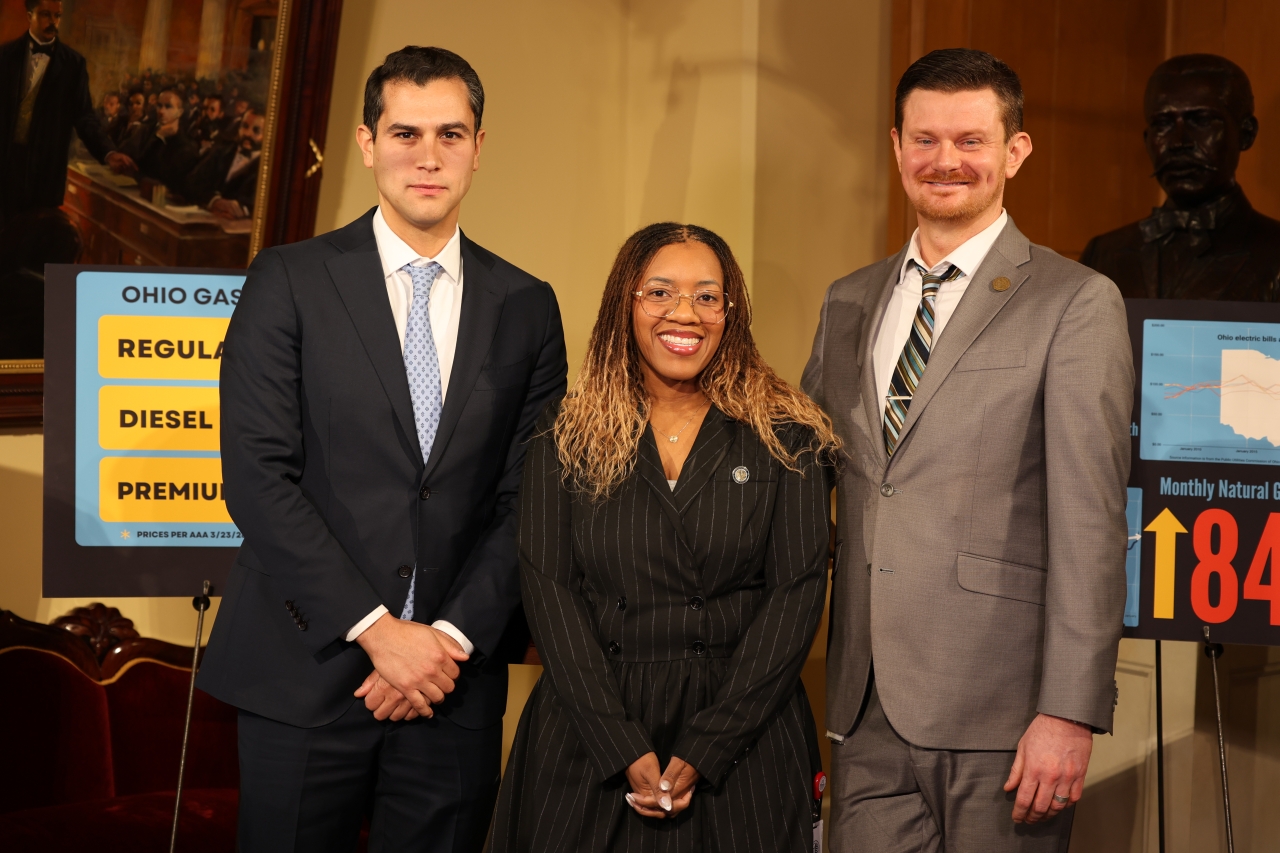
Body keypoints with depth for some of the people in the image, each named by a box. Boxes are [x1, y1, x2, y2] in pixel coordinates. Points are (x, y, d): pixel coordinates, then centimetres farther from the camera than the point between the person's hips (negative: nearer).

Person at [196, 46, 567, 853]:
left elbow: (528, 500, 5)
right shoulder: (289, 282, -1)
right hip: (305, 673, -2)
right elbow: (258, 476, -8)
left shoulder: (527, 307, 7)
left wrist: (453, 637, -8)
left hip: (453, 682, 2)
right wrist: (377, 630, -13)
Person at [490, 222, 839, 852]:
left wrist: (704, 751, -14)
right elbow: (549, 591, -4)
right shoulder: (565, 439, 2)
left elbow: (797, 592, -5)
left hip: (743, 738, 0)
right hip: (589, 737, 1)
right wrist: (625, 750, -15)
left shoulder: (786, 439, 0)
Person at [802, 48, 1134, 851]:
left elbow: (1090, 522, -10)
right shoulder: (848, 302, 14)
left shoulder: (1077, 303, -4)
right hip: (868, 710, 5)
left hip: (998, 715, -5)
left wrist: (1070, 711, -15)